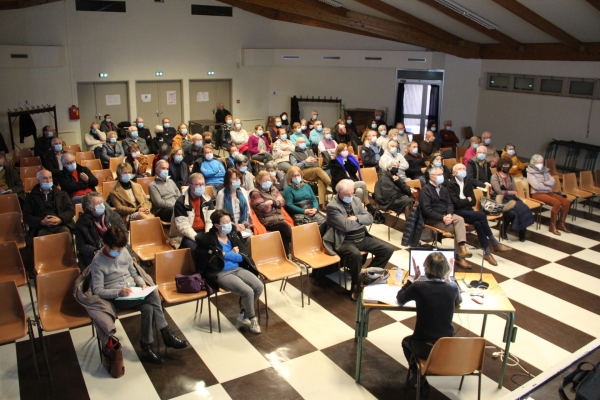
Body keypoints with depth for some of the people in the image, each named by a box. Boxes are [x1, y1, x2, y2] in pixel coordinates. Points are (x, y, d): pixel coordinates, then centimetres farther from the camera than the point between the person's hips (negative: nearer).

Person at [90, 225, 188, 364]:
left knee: (148, 308, -28)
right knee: (153, 295, -28)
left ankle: (146, 348, -16)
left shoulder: (124, 253, 6)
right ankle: (166, 335, -18)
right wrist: (118, 292, -27)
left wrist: (142, 284, -3)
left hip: (133, 292, 6)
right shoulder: (98, 262, -10)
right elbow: (97, 290, -12)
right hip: (116, 298, -6)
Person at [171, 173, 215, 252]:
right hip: (187, 235, -4)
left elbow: (210, 220, 2)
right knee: (193, 246, -35)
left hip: (203, 232, 4)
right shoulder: (181, 202, -9)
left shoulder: (207, 199, 7)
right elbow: (183, 226, -16)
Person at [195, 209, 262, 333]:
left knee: (259, 286, -13)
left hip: (238, 269, 6)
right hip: (220, 274, -6)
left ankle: (244, 314, 11)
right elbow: (211, 262, -17)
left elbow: (245, 254, 5)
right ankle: (251, 318, 8)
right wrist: (232, 254, -8)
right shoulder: (207, 240, -8)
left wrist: (225, 254, -12)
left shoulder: (233, 235, 10)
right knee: (248, 292, -22)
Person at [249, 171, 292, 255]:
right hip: (267, 221, -5)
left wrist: (272, 202, -10)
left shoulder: (273, 189, 18)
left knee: (283, 234, -26)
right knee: (286, 228, -30)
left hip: (279, 218, 5)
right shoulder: (256, 193, -2)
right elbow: (264, 208, -14)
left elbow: (283, 202, 9)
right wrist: (277, 201, 0)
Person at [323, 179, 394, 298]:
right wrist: (361, 220, -5)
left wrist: (356, 218, -12)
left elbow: (369, 219, 7)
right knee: (356, 255, -38)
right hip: (345, 241, -7)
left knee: (388, 249, -4)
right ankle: (356, 287, -14)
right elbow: (346, 226, -22)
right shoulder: (332, 206, -12)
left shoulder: (356, 200, 11)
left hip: (363, 238, 8)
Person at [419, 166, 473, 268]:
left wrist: (449, 215, -13)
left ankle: (462, 248, -36)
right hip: (432, 218, -6)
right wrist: (442, 218, -22)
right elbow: (426, 209, -15)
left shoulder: (443, 188, 18)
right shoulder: (425, 190, -6)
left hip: (446, 215, 6)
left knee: (460, 219, -27)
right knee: (457, 229, -24)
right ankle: (459, 255, -15)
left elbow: (450, 204, 10)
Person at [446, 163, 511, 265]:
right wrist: (467, 200, 0)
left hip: (468, 211, 6)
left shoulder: (468, 183, 14)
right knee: (481, 215, -27)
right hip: (457, 212, -6)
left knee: (477, 223, -28)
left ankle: (487, 252, -24)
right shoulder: (450, 184, -7)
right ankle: (495, 244, -19)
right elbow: (456, 203, -15)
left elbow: (474, 202, 10)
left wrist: (463, 202, -6)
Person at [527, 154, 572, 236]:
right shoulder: (530, 172, -4)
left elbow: (553, 181, 4)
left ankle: (561, 223, 3)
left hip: (548, 192, 7)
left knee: (567, 202, -12)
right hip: (537, 193, -7)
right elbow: (536, 186, -16)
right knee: (557, 203, -29)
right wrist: (548, 186, -7)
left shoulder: (545, 170, 16)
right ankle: (552, 226, -16)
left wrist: (543, 183, -12)